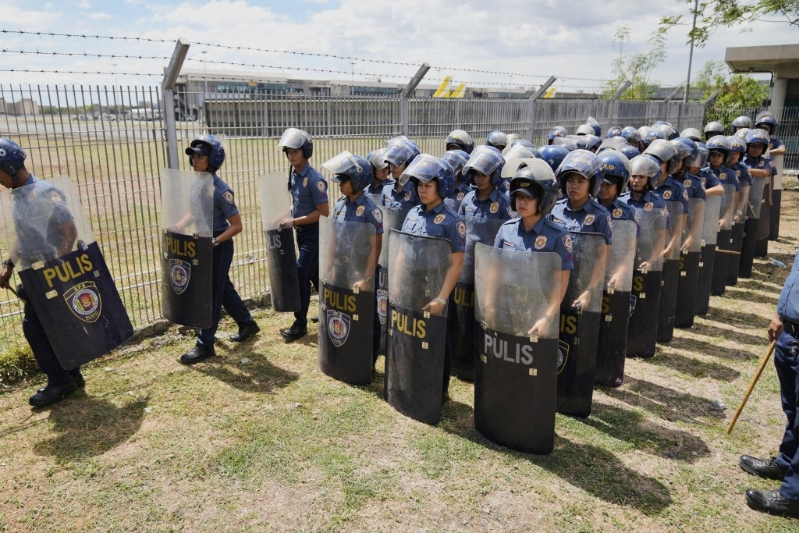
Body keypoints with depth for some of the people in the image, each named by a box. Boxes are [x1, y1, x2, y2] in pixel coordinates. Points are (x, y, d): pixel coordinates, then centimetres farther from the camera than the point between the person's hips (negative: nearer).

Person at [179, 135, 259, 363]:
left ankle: (204, 345, 10)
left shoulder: (221, 190, -20)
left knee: (210, 294, 0)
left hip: (218, 248, -8)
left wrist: (215, 241, -26)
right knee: (223, 289, 18)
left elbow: (237, 226, -18)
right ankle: (247, 323, 36)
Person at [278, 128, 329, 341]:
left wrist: (294, 222, -21)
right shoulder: (294, 175, 6)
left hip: (314, 234, -9)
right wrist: (288, 216, 3)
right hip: (302, 232, 9)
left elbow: (323, 212, -22)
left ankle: (300, 324, 5)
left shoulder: (314, 179, -20)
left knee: (301, 276, -6)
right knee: (315, 275, 17)